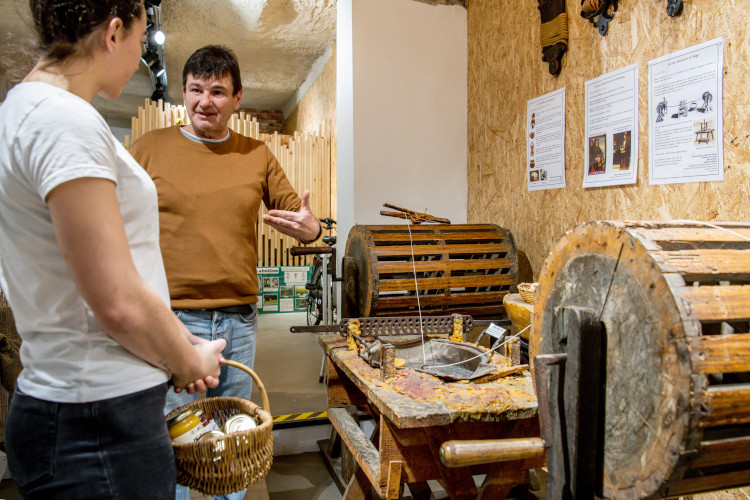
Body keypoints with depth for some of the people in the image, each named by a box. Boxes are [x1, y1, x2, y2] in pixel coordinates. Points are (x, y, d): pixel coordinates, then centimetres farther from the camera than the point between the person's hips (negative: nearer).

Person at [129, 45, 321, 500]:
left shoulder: (258, 155, 8)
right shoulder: (150, 148, 0)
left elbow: (295, 210, 13)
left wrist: (310, 228, -11)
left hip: (240, 320, 3)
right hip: (172, 317, -3)